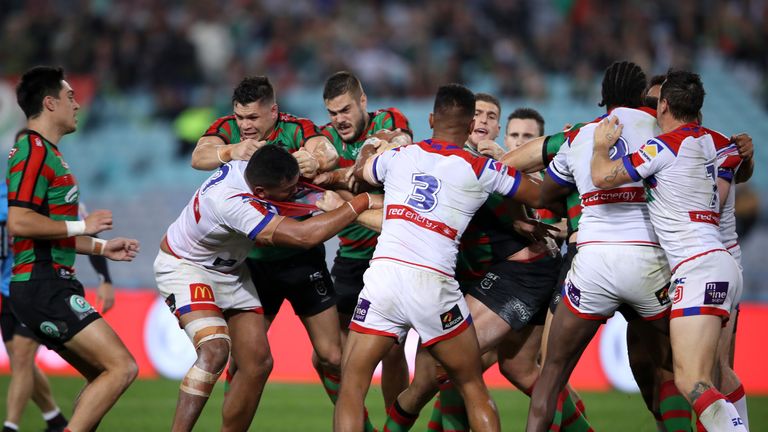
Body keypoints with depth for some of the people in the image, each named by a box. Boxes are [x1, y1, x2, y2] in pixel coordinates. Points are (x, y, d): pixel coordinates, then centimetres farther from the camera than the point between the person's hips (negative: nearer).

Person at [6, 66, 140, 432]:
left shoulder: (46, 152, 20)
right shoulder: (34, 151, -12)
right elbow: (19, 223, -23)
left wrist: (102, 247, 23)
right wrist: (82, 226, -14)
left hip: (50, 288, 11)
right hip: (43, 288, -11)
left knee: (103, 378, 12)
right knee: (122, 367, -15)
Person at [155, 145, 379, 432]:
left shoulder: (247, 168, -17)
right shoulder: (231, 202, -40)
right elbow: (305, 236, -43)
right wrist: (363, 202, -36)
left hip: (230, 272, 9)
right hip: (185, 267, -9)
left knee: (258, 362, -1)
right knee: (215, 350, -30)